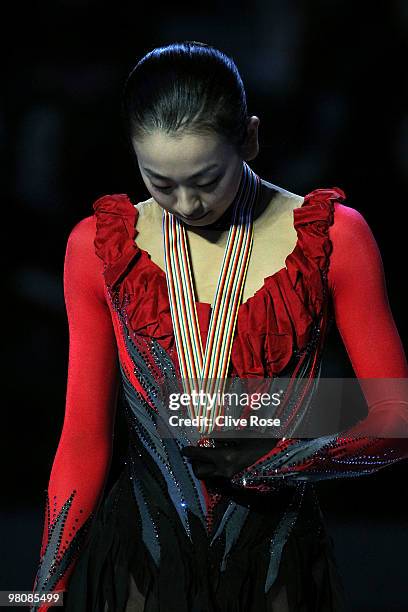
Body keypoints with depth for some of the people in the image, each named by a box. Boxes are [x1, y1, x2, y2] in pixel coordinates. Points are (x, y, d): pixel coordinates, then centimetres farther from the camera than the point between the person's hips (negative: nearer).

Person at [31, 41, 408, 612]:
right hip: (140, 562, 1)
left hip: (280, 565, -1)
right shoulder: (99, 245, -1)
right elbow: (84, 441, 3)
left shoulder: (333, 238, -6)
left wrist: (271, 462, -19)